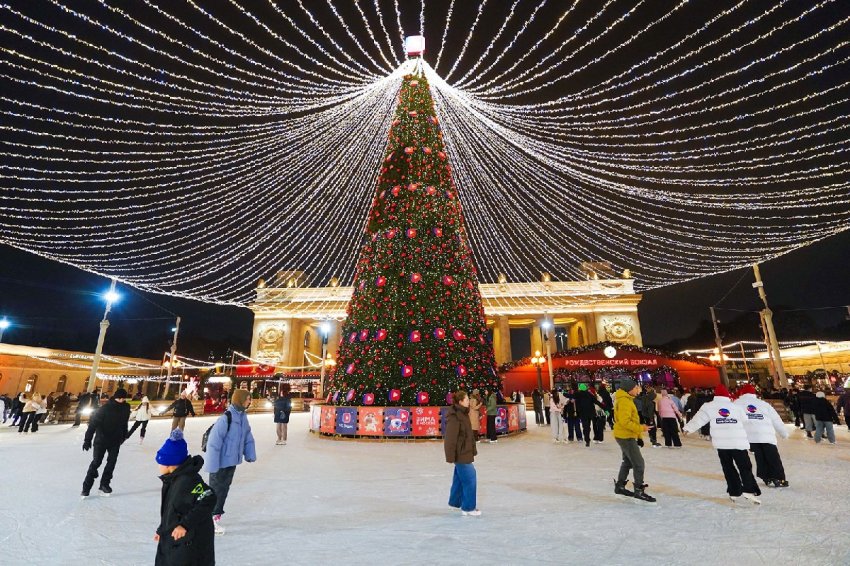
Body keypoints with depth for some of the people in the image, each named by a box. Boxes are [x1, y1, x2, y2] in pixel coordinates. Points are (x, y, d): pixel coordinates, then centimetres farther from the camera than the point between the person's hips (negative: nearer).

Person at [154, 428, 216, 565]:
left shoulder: (188, 480, -27)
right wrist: (162, 530, 23)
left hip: (189, 544, -10)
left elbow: (208, 500, -34)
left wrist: (185, 525, -30)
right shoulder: (173, 479, 4)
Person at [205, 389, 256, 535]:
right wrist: (213, 465, -23)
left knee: (224, 488, 19)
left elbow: (248, 437, 10)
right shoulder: (225, 418, -26)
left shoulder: (243, 416, 0)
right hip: (221, 462, -7)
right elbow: (213, 443, -25)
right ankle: (210, 519, 24)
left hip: (232, 461, 8)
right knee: (216, 490, 7)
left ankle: (216, 515, 35)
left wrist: (250, 455, 8)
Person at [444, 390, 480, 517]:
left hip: (465, 452, 10)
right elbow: (450, 438, -23)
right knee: (469, 479, -2)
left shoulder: (463, 414, 8)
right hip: (460, 453, -10)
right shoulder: (454, 417, -23)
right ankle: (468, 508, 10)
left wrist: (472, 449, 20)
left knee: (460, 477, 20)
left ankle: (455, 501, 35)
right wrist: (450, 456, -22)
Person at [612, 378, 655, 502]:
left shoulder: (627, 399, 13)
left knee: (628, 462, 19)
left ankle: (620, 486, 29)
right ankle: (639, 490, 6)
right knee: (639, 464, -4)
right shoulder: (624, 401, -21)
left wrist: (639, 436, 16)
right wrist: (640, 428, -20)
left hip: (625, 436, 11)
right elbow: (625, 421, -27)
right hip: (626, 436, -11)